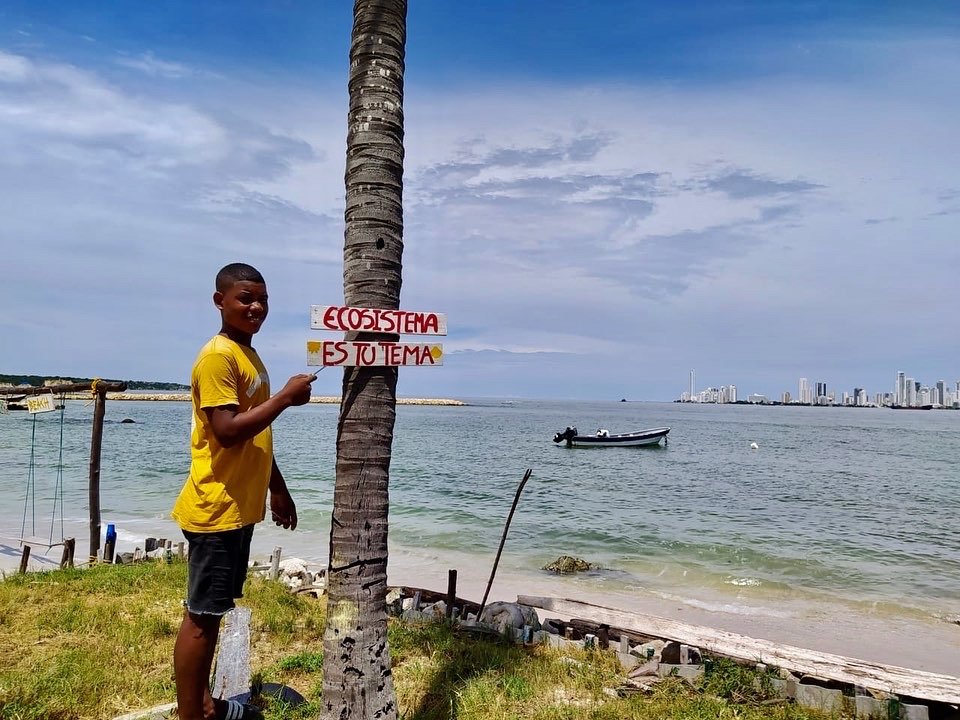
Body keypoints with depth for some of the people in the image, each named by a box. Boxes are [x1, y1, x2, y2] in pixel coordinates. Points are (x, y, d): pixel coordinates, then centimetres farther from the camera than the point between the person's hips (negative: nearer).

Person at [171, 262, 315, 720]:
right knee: (201, 616, 0)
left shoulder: (249, 356, 15)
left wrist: (277, 490, 23)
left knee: (214, 612, 17)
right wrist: (286, 397, -21)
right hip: (216, 508, -9)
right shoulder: (218, 357, -15)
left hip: (240, 506, 10)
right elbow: (228, 432, -25)